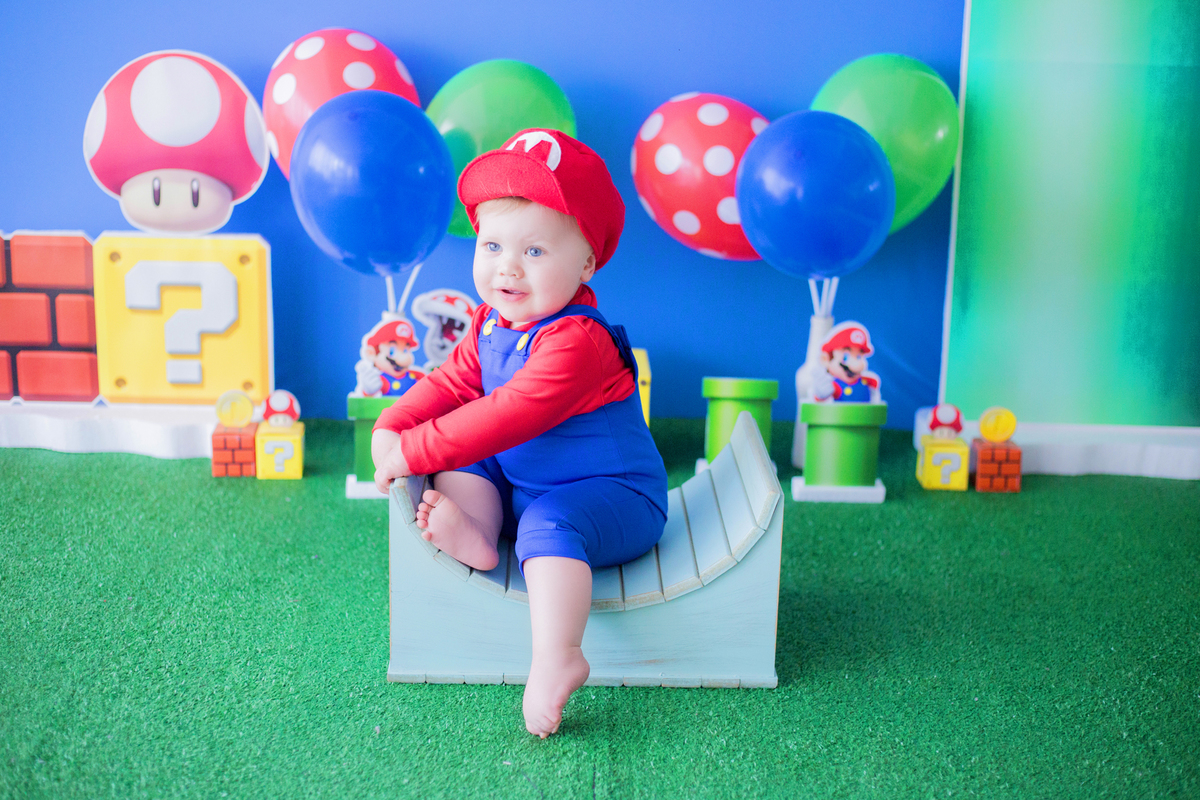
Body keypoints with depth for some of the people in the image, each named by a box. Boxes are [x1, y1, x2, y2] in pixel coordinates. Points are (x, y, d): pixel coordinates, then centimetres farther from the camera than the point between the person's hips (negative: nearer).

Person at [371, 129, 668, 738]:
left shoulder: (576, 339, -28)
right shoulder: (492, 322, 3)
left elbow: (509, 415, -34)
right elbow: (454, 381, 9)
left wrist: (414, 452, -30)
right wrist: (391, 427, -8)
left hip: (612, 495, -9)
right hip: (520, 482, 9)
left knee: (550, 526, -35)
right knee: (464, 465, 3)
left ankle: (555, 658, -43)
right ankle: (473, 532, -18)